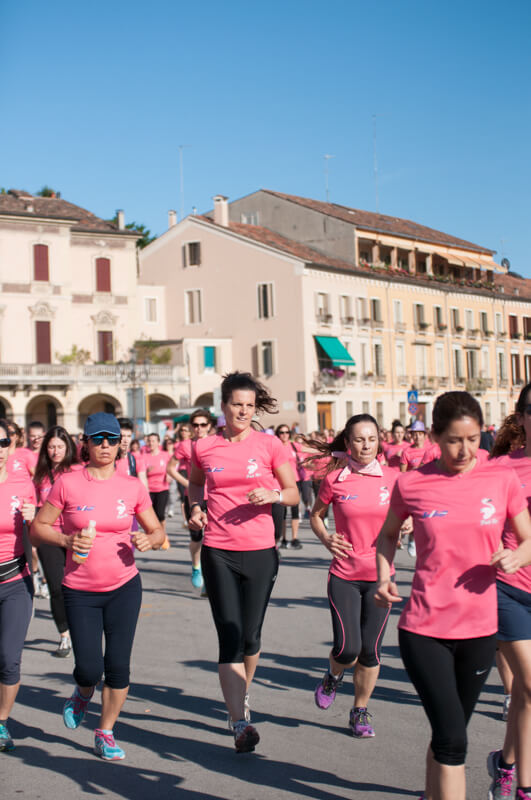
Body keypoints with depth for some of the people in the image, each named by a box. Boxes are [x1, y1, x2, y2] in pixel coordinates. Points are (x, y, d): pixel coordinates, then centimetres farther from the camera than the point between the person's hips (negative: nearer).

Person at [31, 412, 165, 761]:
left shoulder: (133, 487, -1)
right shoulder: (67, 484, -6)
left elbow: (158, 531, 8)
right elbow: (38, 527, 0)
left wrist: (149, 540, -15)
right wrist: (67, 540, -18)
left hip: (124, 587, 1)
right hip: (80, 591, -1)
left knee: (118, 666, 0)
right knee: (89, 668, -4)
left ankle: (106, 732, 23)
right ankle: (82, 695, 34)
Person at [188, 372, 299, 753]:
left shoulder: (270, 445, -2)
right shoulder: (204, 447, 2)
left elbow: (294, 493, 3)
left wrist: (273, 495, -17)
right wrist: (196, 506, 1)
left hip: (260, 551, 0)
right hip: (218, 552, 0)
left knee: (250, 636, 8)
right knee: (230, 636, -5)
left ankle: (241, 695, 37)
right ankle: (240, 724, -5)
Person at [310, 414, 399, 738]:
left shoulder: (392, 477, -2)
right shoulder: (334, 480, -4)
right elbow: (316, 515, 11)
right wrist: (326, 538, -7)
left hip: (379, 575, 1)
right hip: (344, 575, -1)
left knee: (370, 650, 4)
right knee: (347, 649, -9)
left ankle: (361, 710, 27)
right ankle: (333, 675, 28)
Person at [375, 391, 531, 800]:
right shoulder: (411, 483, -5)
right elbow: (388, 535, 12)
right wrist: (384, 576, -5)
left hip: (479, 629, 2)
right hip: (424, 628, -2)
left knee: (448, 735, 16)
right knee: (452, 738, -9)